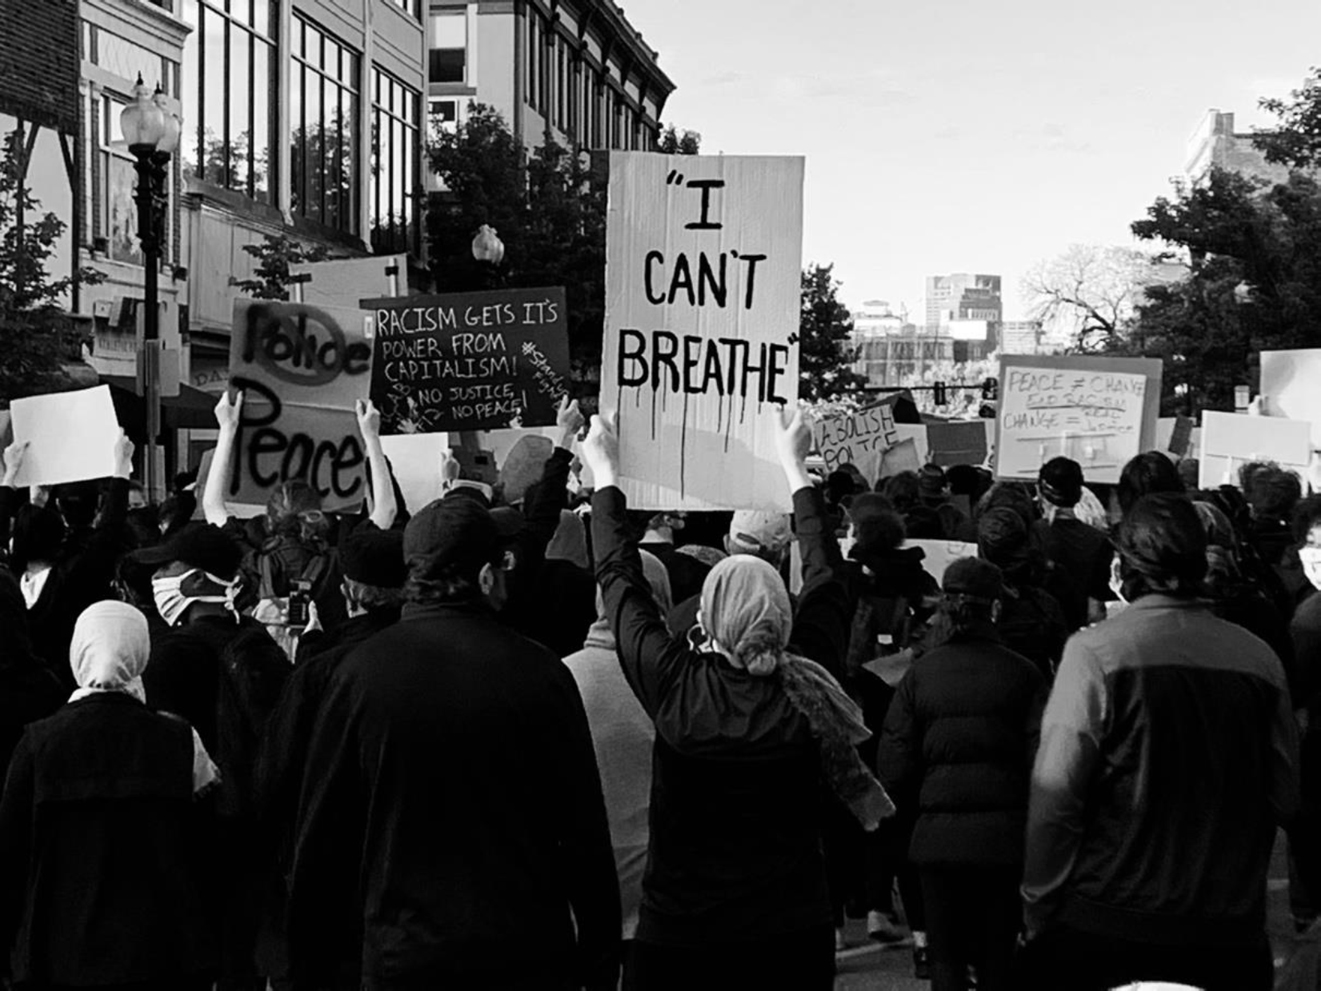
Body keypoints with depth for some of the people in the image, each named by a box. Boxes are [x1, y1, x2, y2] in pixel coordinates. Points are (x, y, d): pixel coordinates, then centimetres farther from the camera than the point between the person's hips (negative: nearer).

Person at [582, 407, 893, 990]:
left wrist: (604, 473, 11)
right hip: (796, 937, 3)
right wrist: (795, 467, 18)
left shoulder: (675, 686, -16)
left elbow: (619, 577, -2)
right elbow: (828, 580, 7)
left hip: (679, 939, -2)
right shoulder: (807, 689, -10)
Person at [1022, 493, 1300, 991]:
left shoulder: (1096, 651, -11)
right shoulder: (1261, 660, 1)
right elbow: (1286, 800, 7)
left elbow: (1055, 797, -13)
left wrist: (1039, 912, -4)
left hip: (1104, 926, -3)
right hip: (1231, 938, 3)